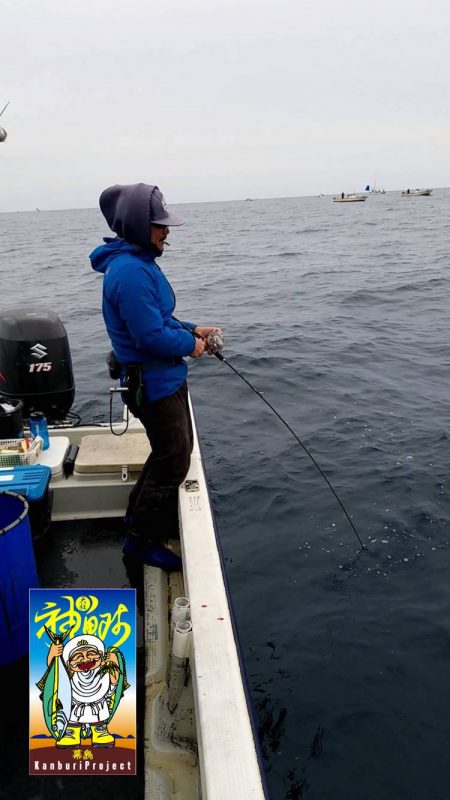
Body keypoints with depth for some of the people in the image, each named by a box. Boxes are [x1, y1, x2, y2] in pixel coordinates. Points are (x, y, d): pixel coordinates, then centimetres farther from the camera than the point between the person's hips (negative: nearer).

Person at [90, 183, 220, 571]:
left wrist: (192, 330, 4)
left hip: (167, 377, 11)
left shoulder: (139, 262, 9)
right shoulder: (130, 271, -24)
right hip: (153, 383, -11)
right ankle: (141, 539, 18)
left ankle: (140, 513, 41)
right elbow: (151, 336, -27)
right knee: (174, 461, 1)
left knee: (174, 450, 23)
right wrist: (190, 344, -11)